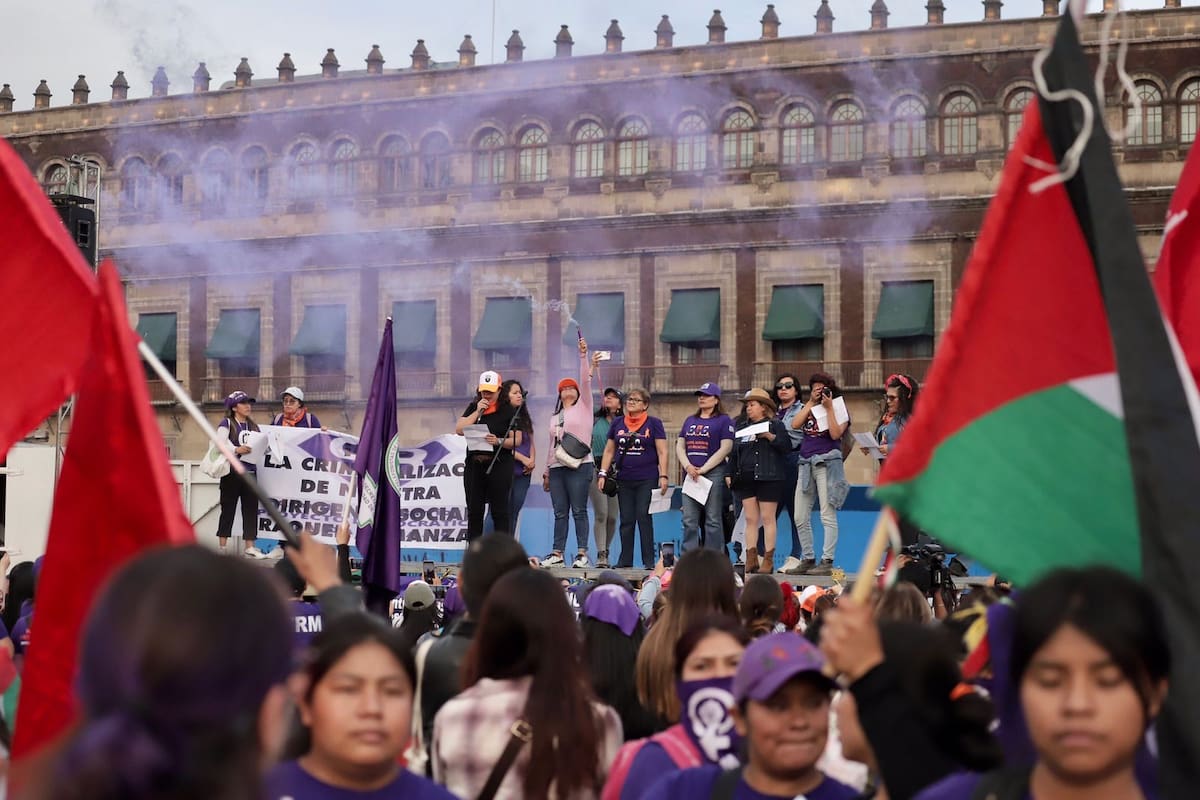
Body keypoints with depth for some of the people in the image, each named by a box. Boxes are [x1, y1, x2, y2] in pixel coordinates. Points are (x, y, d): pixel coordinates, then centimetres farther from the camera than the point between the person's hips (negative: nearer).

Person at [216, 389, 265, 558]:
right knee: (228, 508, 0)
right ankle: (222, 546, 6)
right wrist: (236, 449, -29)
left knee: (251, 509, 2)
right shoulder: (227, 424, 0)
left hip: (250, 472, 5)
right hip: (232, 472, -5)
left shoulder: (253, 426, 16)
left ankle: (249, 547, 5)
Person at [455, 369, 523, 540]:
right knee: (474, 511, 8)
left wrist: (499, 441, -21)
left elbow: (516, 440, -3)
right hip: (474, 465, 4)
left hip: (499, 465, -4)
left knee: (500, 511, -2)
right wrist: (478, 411, -5)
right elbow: (459, 430, 1)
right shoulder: (473, 407, 12)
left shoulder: (509, 410, 0)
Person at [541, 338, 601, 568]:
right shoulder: (555, 416, 24)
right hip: (557, 468, 5)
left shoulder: (583, 407, 9)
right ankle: (557, 554, 5)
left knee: (579, 511, -7)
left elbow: (585, 382, -5)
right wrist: (547, 471, 19)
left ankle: (582, 554, -7)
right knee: (560, 513, 4)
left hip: (579, 466, -5)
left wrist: (583, 355, -13)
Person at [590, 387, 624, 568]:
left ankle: (605, 551, 18)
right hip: (596, 468, -1)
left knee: (612, 516, 2)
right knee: (601, 513, -9)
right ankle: (601, 555, -10)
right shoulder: (595, 421, 8)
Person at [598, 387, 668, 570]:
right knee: (626, 520, 6)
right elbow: (609, 451, 15)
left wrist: (663, 476, -11)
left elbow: (662, 452, -2)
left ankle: (649, 561, -2)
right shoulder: (618, 423, 12)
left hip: (647, 479, -4)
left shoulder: (653, 423, 1)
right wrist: (603, 473, 6)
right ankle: (625, 560, 11)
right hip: (623, 480, 4)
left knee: (644, 517, -7)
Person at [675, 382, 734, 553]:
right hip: (691, 474, 5)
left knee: (713, 520, -3)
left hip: (714, 473, -5)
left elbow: (725, 448, -8)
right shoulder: (690, 420, 19)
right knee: (689, 520, 1)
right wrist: (688, 466, -4)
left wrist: (703, 469, -12)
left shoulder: (724, 420, 1)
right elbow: (680, 446, 15)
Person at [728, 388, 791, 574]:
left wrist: (770, 436, -20)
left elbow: (787, 447, -10)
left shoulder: (775, 425, 0)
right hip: (746, 478, 6)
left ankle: (768, 560, -2)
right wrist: (730, 474, 13)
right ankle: (751, 560, 5)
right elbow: (735, 453, 21)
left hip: (768, 478, -6)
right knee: (750, 519, 4)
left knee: (767, 518, -4)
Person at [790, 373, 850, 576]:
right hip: (806, 463, 5)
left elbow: (835, 434, -12)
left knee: (828, 517, -9)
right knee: (800, 518, 5)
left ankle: (827, 561, -9)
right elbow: (795, 425, -2)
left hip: (827, 463, -5)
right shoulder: (807, 409, 17)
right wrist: (811, 403, 0)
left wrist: (828, 408, -9)